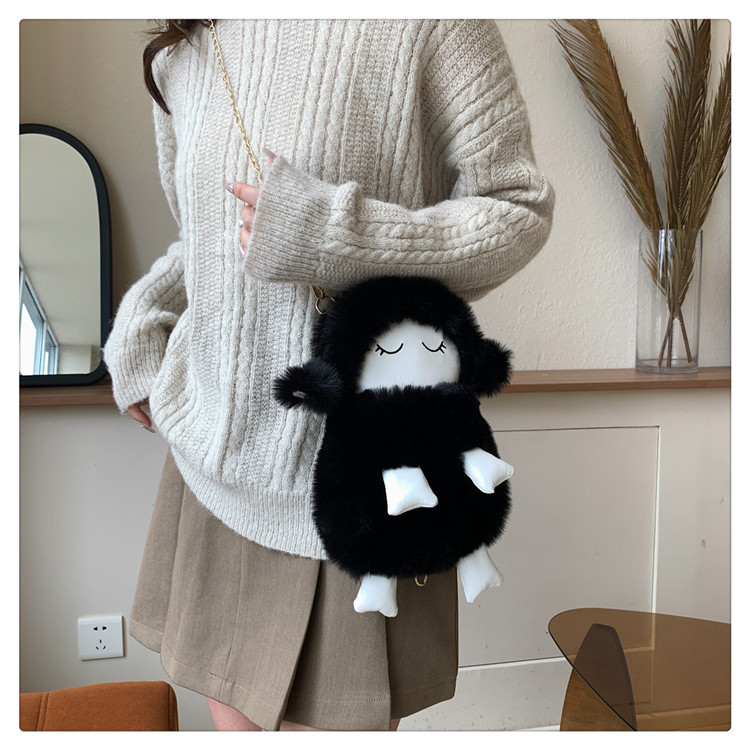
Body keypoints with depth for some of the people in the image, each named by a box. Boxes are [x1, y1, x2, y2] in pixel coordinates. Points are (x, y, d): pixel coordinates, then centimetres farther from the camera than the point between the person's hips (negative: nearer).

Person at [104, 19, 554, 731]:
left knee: (330, 720, 8)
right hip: (217, 442, 6)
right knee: (231, 707, 18)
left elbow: (520, 211, -10)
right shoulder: (179, 58, 9)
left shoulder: (429, 22, -9)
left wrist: (330, 234, -22)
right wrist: (138, 322, 6)